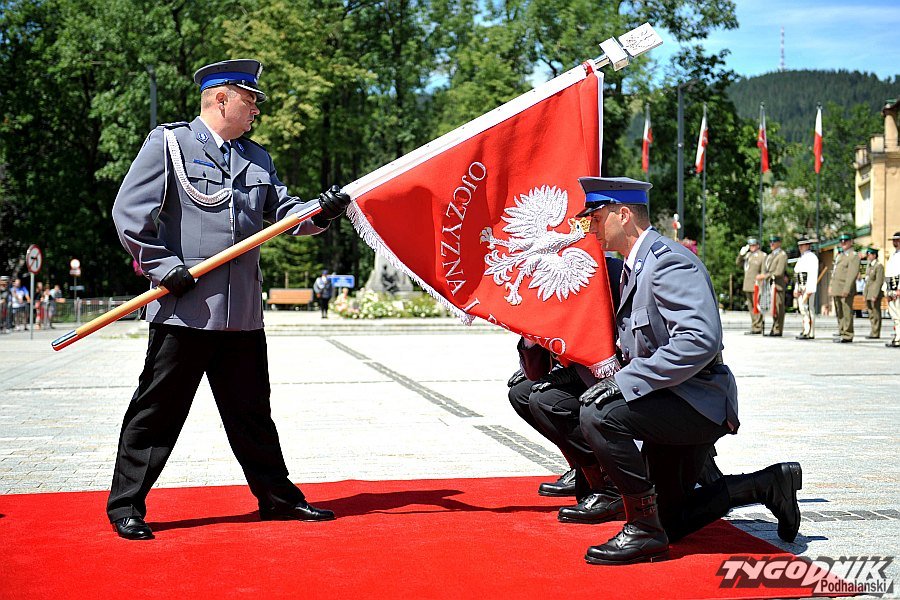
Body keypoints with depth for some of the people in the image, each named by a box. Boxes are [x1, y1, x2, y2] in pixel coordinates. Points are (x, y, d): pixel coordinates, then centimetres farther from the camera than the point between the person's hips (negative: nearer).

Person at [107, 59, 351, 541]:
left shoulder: (257, 157, 18)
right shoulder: (168, 143, 0)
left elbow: (282, 211, 15)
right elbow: (129, 212, -6)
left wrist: (319, 211, -5)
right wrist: (163, 267, -13)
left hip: (242, 311, 6)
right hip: (185, 309, -6)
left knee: (251, 410, 15)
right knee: (157, 410, 1)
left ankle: (277, 496, 25)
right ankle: (126, 506, 11)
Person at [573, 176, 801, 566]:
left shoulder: (668, 260, -18)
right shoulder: (635, 267, 13)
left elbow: (700, 340, -31)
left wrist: (625, 382, -31)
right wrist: (617, 378, 5)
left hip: (697, 403, -10)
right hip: (673, 406, 10)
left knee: (598, 414, -29)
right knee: (672, 523, 14)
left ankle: (643, 529, -18)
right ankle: (771, 484, 23)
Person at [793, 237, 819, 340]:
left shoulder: (812, 257, -8)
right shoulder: (801, 258, 21)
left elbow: (813, 274, -16)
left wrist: (809, 290, -22)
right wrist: (796, 289, 18)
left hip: (808, 287, -9)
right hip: (801, 287, 9)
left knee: (808, 309, -11)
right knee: (802, 309, 8)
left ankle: (810, 333, -12)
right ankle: (805, 331, 10)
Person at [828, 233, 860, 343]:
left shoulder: (853, 256, -7)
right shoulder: (839, 255, 21)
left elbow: (852, 274, -16)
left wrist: (846, 289, -22)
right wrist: (831, 287, 17)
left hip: (845, 290, -9)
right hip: (836, 289, 9)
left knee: (846, 313, -6)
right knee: (839, 313, 12)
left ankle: (847, 336, -4)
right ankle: (841, 333, 19)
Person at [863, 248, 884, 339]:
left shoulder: (879, 266, -10)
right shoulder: (868, 266, 17)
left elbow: (879, 281, -16)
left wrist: (875, 295, -20)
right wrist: (865, 294, 16)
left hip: (875, 293, -9)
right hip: (868, 293, 9)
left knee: (876, 313, -7)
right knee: (871, 314, 10)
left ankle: (875, 334, -6)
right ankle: (873, 332, 14)